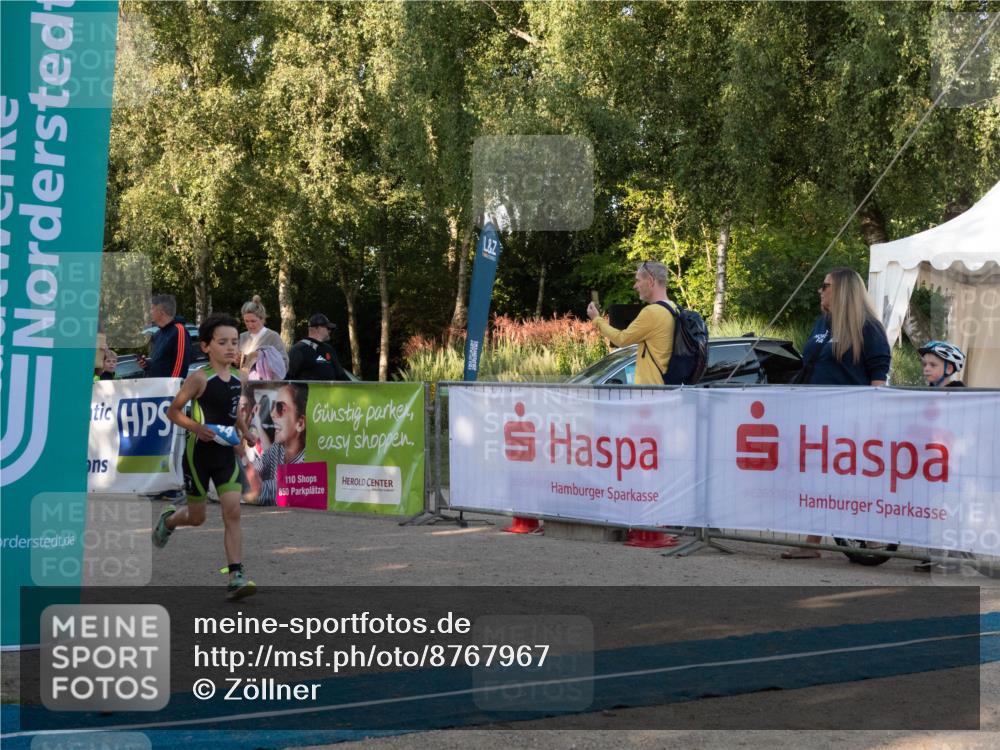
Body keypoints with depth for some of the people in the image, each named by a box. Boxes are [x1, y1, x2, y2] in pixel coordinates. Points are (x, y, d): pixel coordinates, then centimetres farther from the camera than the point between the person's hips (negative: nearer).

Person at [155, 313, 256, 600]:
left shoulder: (238, 379, 3)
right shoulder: (199, 378, -14)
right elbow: (173, 411, -8)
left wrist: (243, 430, 4)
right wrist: (196, 427, -23)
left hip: (226, 453, 4)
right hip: (199, 453, -4)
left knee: (232, 512, -11)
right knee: (197, 517, 11)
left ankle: (236, 576, -13)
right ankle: (168, 520, 46)